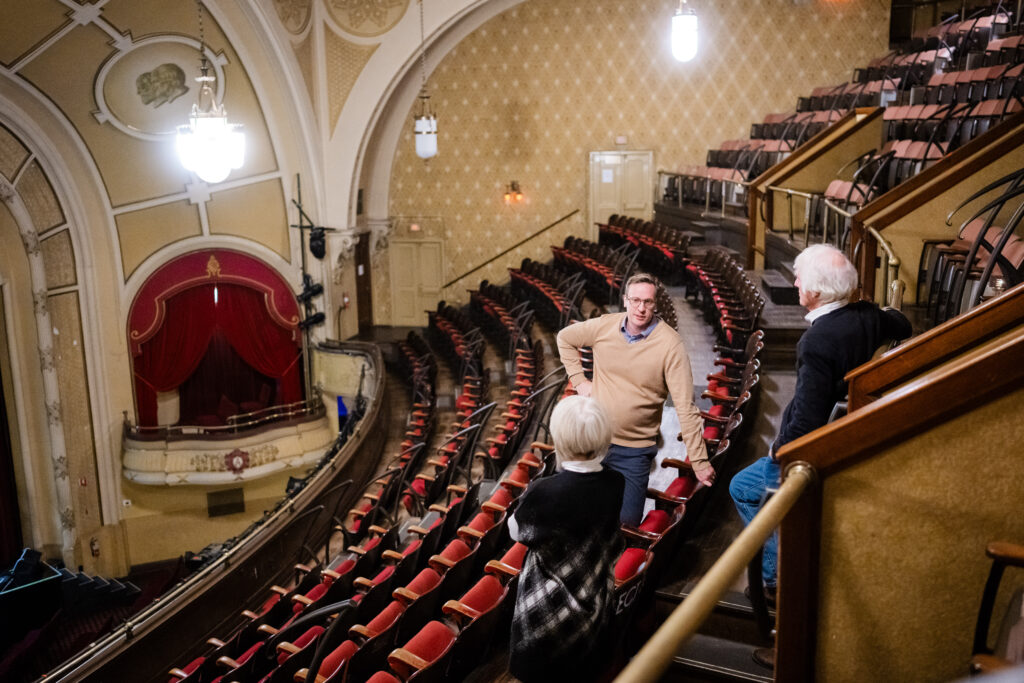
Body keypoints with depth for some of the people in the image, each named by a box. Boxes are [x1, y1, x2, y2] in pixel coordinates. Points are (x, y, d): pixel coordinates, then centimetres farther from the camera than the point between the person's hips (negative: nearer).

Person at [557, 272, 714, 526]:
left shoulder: (669, 344, -18)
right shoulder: (604, 326, -8)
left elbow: (685, 408, -18)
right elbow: (565, 338, 12)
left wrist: (699, 461, -19)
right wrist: (578, 380, 2)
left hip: (633, 451, -3)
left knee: (627, 522, 3)